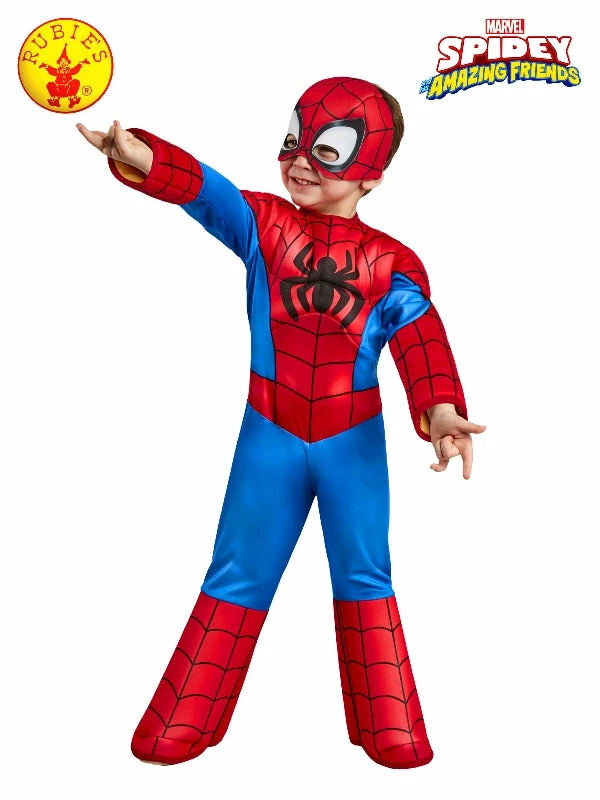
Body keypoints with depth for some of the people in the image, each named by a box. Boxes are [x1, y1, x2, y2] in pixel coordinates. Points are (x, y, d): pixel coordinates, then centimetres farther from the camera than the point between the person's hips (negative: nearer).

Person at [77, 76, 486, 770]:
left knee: (363, 576, 11)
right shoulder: (263, 225, -3)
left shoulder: (390, 263, -4)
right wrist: (136, 155, -39)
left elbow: (419, 340, -16)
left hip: (355, 442, 0)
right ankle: (185, 725, 27)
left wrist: (439, 412, -33)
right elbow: (203, 190, -20)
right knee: (238, 573, 10)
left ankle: (391, 731, 27)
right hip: (270, 436, 1)